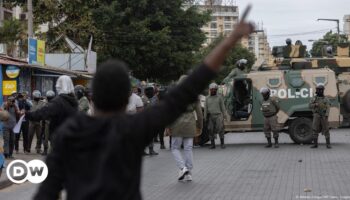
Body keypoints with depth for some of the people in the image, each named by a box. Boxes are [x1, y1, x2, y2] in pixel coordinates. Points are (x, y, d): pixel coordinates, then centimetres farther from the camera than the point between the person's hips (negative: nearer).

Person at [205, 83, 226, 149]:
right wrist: (205, 117, 8)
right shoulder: (207, 98, 11)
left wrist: (224, 115, 3)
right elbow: (206, 108, 12)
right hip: (210, 116, 2)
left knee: (220, 129, -7)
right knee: (211, 131, 0)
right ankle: (212, 144, 8)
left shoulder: (219, 97, 7)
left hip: (218, 115, -2)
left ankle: (222, 144, -1)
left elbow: (222, 107, 7)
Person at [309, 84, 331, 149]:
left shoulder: (326, 99, 2)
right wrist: (315, 104, -17)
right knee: (315, 130, -2)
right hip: (316, 116, 1)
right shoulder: (314, 98, 8)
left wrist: (326, 115, -23)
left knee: (326, 130, -3)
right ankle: (315, 144, 5)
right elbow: (310, 106, 3)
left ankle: (328, 144, 2)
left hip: (323, 116, -1)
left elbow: (328, 108, -7)